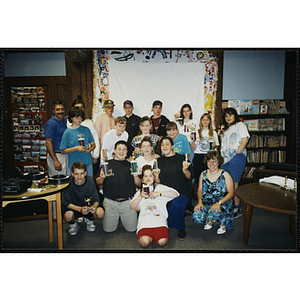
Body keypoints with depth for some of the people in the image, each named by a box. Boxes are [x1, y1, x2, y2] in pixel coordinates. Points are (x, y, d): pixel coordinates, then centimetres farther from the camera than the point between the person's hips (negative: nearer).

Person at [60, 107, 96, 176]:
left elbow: (93, 144, 14)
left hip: (88, 162, 3)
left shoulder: (86, 129, 8)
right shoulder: (68, 132, -2)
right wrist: (76, 148, -16)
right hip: (75, 164, -3)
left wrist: (90, 149, -8)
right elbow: (63, 151, -3)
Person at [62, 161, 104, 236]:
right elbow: (66, 202, -18)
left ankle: (89, 220, 10)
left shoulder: (90, 180, -16)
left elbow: (96, 199, -12)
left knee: (100, 213, -28)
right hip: (73, 207, -1)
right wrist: (80, 209, -35)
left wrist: (94, 207, -37)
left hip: (89, 205, 1)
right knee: (68, 216, -34)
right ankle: (73, 224, 6)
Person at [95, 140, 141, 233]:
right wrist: (102, 177, -12)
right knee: (108, 229, 5)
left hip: (128, 202, 0)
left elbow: (139, 184, 6)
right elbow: (98, 183, 9)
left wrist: (135, 176, -13)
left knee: (132, 229, 3)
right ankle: (117, 218, 33)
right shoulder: (107, 164, 9)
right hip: (110, 202, 0)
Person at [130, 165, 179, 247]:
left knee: (162, 242, -24)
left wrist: (159, 194, -14)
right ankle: (150, 235, 7)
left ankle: (157, 234, 7)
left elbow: (175, 194, -3)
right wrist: (141, 196, -8)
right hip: (145, 220, 1)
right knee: (144, 242, -24)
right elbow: (132, 206, 7)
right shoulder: (140, 192, 20)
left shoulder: (160, 187, 12)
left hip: (159, 219, -1)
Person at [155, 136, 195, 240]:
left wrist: (185, 170, -18)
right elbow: (158, 182, 10)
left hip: (183, 193, -2)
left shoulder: (181, 158, 4)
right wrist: (156, 176, -11)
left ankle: (181, 229, -3)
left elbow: (191, 176, 2)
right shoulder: (159, 161, 12)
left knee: (176, 204, -33)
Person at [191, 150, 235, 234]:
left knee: (214, 214, -34)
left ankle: (223, 223, 3)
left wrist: (219, 203, -21)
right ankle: (209, 221, 10)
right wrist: (200, 202, -9)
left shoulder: (225, 175, -4)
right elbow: (199, 190, 11)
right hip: (206, 203, 3)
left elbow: (231, 193, -7)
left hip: (222, 203, -3)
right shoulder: (203, 174, 6)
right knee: (197, 216, -24)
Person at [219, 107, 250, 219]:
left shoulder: (240, 125, 1)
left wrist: (237, 153, -16)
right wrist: (221, 135, 13)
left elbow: (245, 139, -12)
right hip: (226, 159, 8)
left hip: (236, 158, -8)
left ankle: (238, 208, 1)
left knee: (234, 184, -8)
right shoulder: (226, 128, 25)